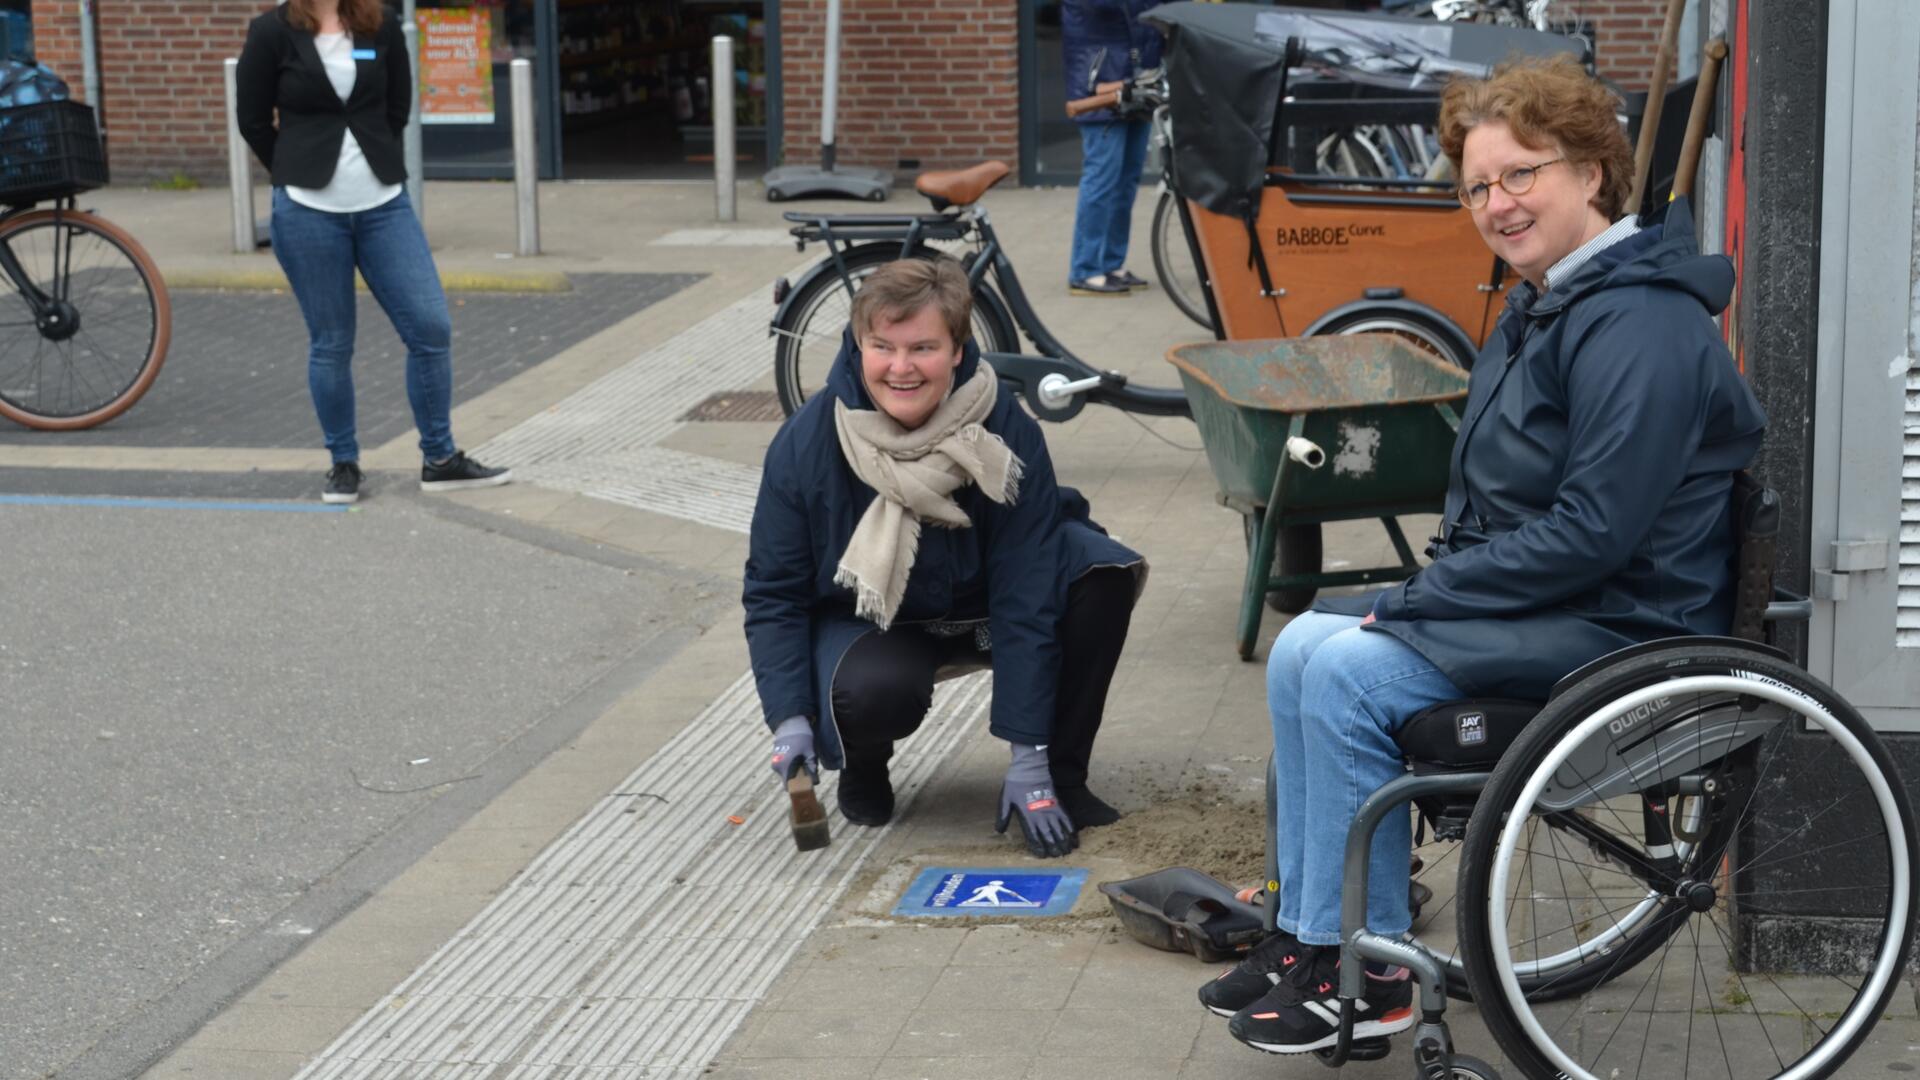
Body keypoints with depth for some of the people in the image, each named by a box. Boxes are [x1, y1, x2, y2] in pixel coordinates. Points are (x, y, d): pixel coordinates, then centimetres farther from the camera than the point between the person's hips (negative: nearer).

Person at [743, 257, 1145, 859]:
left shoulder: (1005, 434, -24)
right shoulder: (805, 445, -22)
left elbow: (1026, 592, -24)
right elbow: (773, 593, -12)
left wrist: (1029, 758, -25)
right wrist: (790, 718, -26)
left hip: (980, 607, 1)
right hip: (868, 620, -1)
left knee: (1102, 569, -28)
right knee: (875, 692, -37)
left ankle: (1059, 776, -10)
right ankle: (862, 766, 3)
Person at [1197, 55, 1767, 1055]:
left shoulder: (1637, 325, -20)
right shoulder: (1543, 305, 13)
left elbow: (1596, 531, -25)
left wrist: (1423, 598, -19)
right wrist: (1433, 587, 2)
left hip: (1623, 626, -10)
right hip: (1530, 599, 10)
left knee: (1347, 673, -21)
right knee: (1302, 648, -1)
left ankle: (1364, 973, -10)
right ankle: (1306, 929, 6)